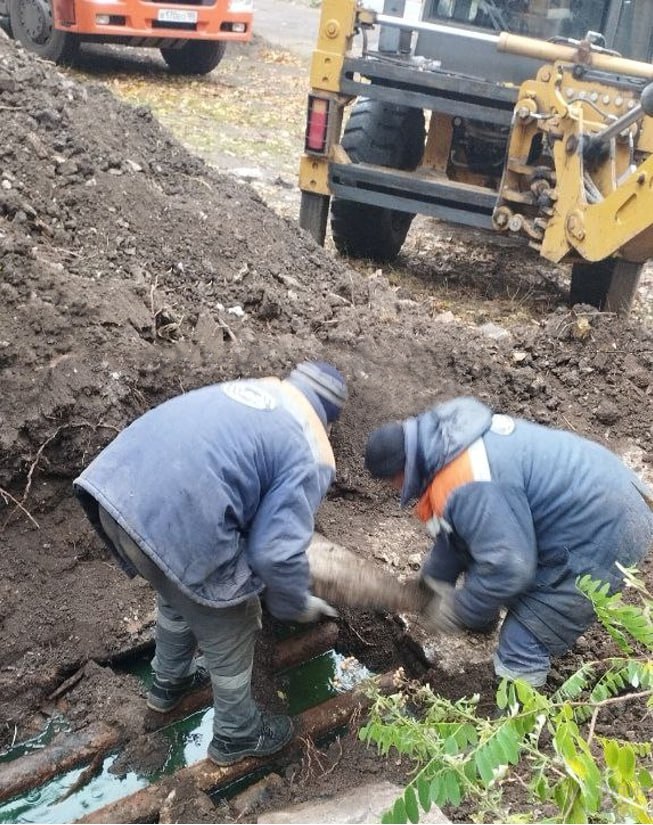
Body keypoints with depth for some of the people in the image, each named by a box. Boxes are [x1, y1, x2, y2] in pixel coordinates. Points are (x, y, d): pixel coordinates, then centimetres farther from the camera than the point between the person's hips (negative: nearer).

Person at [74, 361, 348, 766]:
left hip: (114, 487, 8)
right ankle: (237, 735, 45)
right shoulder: (312, 455, 0)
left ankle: (170, 682, 62)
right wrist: (299, 605, 11)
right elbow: (276, 552, -9)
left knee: (178, 600, 36)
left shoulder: (250, 386, 22)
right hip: (179, 528, -8)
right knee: (230, 636, 21)